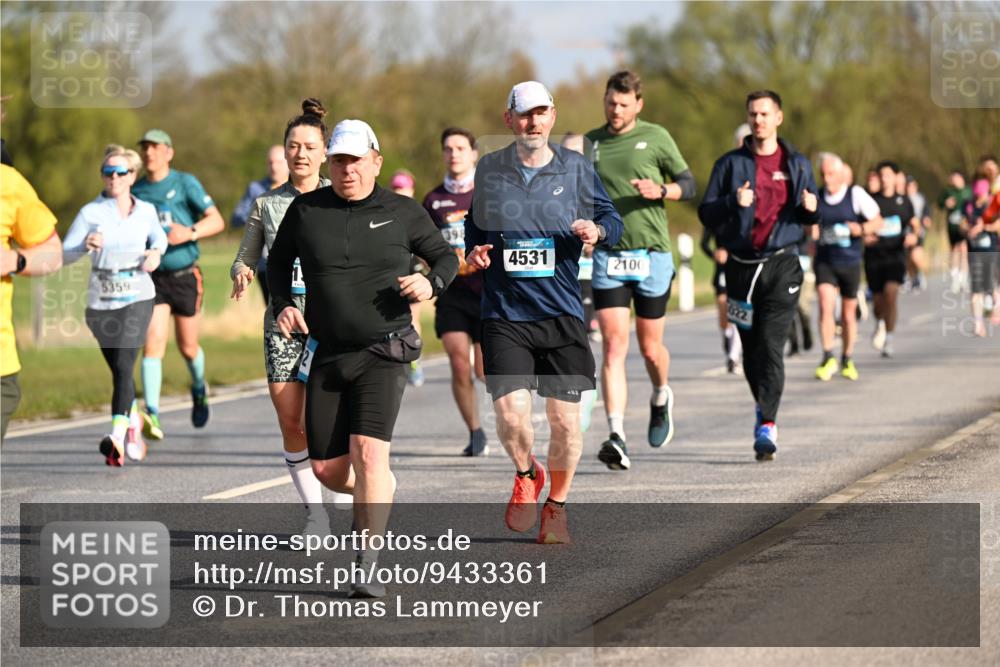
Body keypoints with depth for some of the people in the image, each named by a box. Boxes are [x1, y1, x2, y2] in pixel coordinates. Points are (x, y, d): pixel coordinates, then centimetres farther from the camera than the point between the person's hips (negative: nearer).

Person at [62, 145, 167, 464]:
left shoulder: (146, 211, 3)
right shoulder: (90, 213, -4)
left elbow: (159, 237, 24)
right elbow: (64, 255, -8)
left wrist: (156, 252, 2)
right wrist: (86, 245, -28)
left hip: (137, 298, -1)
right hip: (101, 302, 1)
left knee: (123, 366, -19)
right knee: (120, 370, 13)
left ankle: (118, 436, -28)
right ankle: (134, 423, 39)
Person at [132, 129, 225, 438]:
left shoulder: (185, 183, -3)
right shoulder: (135, 191, 6)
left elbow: (216, 220, -8)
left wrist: (190, 232, -26)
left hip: (184, 276, -1)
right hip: (152, 277, 1)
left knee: (187, 347, 10)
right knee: (153, 340, -17)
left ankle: (199, 389, 44)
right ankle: (152, 414, -24)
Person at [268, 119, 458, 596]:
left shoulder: (401, 212, 1)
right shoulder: (306, 210, 3)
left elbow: (445, 257, 12)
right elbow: (278, 260, 19)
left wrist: (432, 283, -9)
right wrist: (281, 305, 2)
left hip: (384, 353, -3)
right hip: (327, 355, 3)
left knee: (368, 453, -19)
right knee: (327, 468, 2)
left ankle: (368, 567, -14)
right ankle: (377, 492, 37)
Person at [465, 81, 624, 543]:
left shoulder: (576, 169, 4)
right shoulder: (489, 170, 6)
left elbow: (612, 219, 11)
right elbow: (475, 222, 22)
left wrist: (597, 229, -12)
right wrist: (475, 252, 2)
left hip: (562, 314, 0)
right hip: (504, 314, 0)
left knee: (565, 419, 0)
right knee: (511, 413, -15)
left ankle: (557, 505, 23)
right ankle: (526, 475, 18)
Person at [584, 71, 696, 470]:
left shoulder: (655, 138, 2)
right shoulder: (590, 143, 9)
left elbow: (688, 184, 4)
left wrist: (661, 190, -16)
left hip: (652, 254, -1)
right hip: (608, 257, 1)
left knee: (650, 347, 8)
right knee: (614, 346, -11)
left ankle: (661, 398, 41)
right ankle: (616, 437, -18)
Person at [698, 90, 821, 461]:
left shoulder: (797, 165, 10)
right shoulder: (731, 164, 6)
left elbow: (811, 215, 18)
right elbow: (706, 212, 2)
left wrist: (811, 209, -6)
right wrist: (733, 202, -18)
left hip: (782, 266, -2)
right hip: (741, 266, 2)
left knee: (771, 345, -14)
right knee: (751, 351, 7)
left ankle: (766, 425, -18)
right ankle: (766, 414, 27)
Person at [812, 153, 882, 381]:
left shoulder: (856, 195, -6)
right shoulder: (816, 197, 2)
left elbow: (877, 221, -1)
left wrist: (861, 228, -21)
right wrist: (810, 230, -7)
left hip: (850, 262, -1)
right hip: (824, 262, 1)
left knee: (848, 313, 9)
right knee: (826, 306, -18)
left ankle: (847, 360, 25)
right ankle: (828, 358, -16)